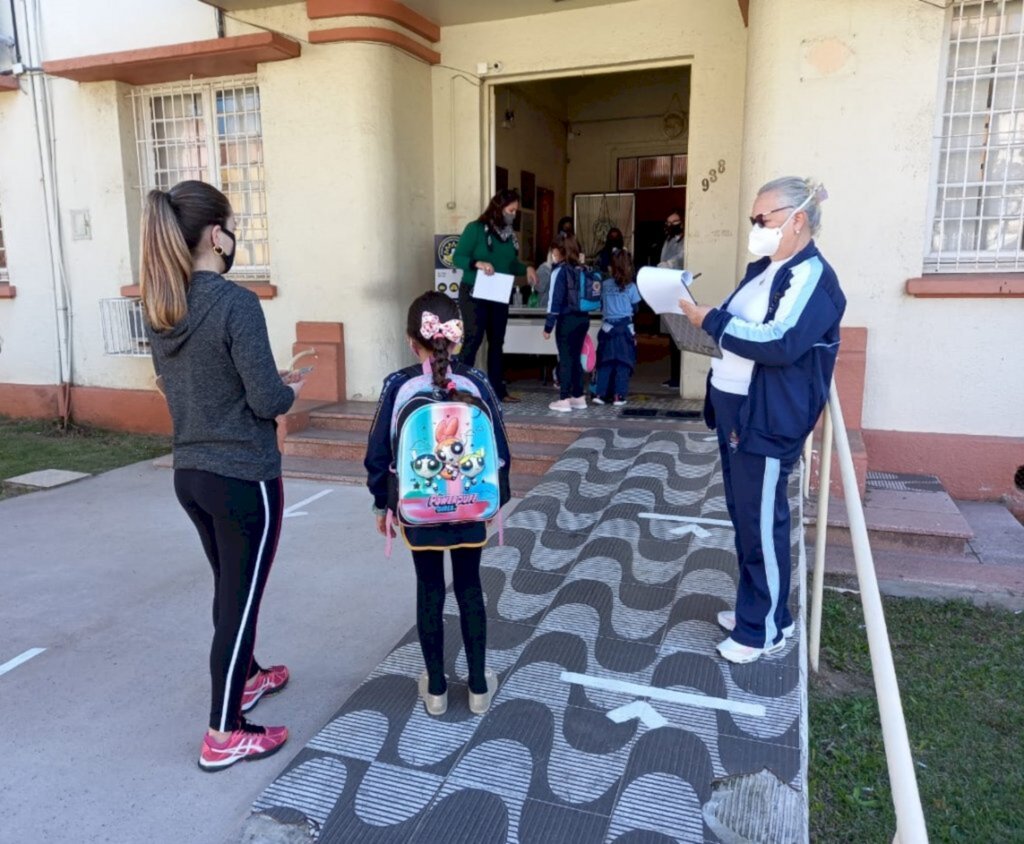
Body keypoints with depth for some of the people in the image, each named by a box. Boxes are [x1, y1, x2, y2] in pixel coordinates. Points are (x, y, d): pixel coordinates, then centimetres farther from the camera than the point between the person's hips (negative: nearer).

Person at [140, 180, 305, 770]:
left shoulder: (159, 306, 4)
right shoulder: (235, 302, -20)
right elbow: (267, 399, -22)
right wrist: (291, 392, 0)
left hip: (190, 472, 8)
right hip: (244, 476, -8)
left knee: (231, 587, 25)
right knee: (242, 597, 6)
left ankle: (246, 677, 45)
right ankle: (224, 736, 19)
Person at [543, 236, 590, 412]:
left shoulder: (560, 270, -9)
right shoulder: (581, 269, 9)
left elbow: (555, 300, -12)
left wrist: (548, 325, -9)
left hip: (567, 320, -6)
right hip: (582, 318, 6)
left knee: (565, 359, -1)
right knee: (575, 357, 15)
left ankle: (564, 400, 0)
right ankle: (578, 397, 20)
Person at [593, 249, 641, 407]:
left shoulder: (605, 285, 0)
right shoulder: (631, 287, -5)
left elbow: (601, 306, 6)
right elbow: (635, 308, 1)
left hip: (608, 328, 2)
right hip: (625, 328, -2)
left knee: (605, 363, 9)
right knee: (623, 363, 4)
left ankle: (599, 394, 6)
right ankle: (618, 396, 4)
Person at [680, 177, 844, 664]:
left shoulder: (812, 276, -14)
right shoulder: (763, 269, 14)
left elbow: (779, 343, -26)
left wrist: (711, 320, -21)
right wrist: (704, 316, 0)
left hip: (768, 421, -9)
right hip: (735, 411, 9)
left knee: (762, 523, 0)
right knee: (743, 517, 17)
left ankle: (765, 627, 16)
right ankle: (755, 608, 33)